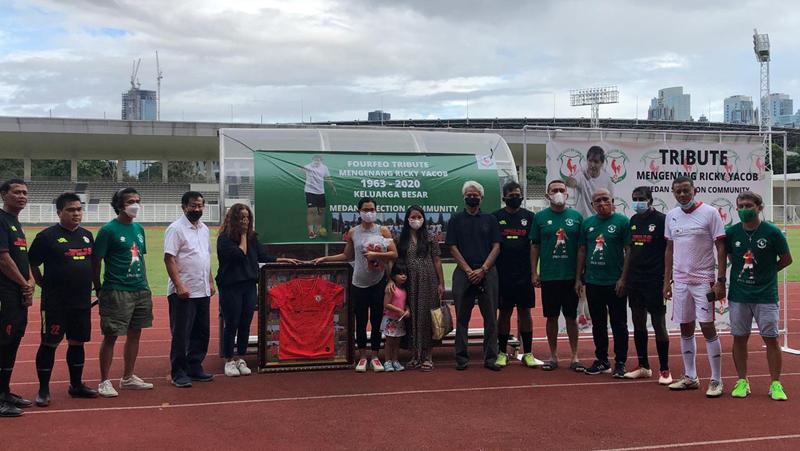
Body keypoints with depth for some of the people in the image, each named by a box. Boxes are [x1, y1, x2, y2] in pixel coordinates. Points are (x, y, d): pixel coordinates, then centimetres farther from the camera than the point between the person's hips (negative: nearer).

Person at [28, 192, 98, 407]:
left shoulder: (87, 235, 10)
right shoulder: (47, 236, -8)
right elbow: (31, 264, -4)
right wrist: (44, 284, -4)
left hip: (82, 301, 6)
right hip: (54, 302, -6)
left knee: (77, 342, 13)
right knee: (49, 343, -1)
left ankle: (76, 385, 25)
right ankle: (43, 390, 8)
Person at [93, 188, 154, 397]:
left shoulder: (139, 229, 12)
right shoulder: (108, 229, -9)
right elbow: (96, 260, -8)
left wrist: (144, 284, 14)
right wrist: (99, 289, -4)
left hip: (140, 291, 7)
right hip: (117, 292, -7)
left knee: (135, 333, 13)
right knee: (111, 336, -2)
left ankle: (128, 378, 26)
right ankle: (104, 381, 8)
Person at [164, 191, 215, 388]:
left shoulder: (204, 229, 14)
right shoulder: (176, 229, -10)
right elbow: (169, 259, -16)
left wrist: (211, 282, 16)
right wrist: (179, 286, -22)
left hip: (203, 291, 8)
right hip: (183, 292, -8)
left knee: (201, 332, 12)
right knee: (181, 334, -2)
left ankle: (195, 368, 21)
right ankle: (178, 372, 5)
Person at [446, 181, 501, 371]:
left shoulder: (490, 220, 11)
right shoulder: (455, 220, 9)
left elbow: (496, 247, 4)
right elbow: (453, 248, 3)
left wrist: (483, 269, -8)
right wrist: (468, 270, -7)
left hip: (487, 273, 1)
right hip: (463, 273, 0)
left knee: (490, 317, 0)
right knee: (462, 318, 2)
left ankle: (490, 357, 6)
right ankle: (461, 357, 8)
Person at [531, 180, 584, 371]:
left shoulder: (576, 217, 3)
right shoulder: (540, 217, 2)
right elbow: (535, 246, 5)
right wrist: (534, 272, 0)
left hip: (571, 276, 0)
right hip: (548, 276, 0)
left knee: (571, 317, 6)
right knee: (551, 317, 7)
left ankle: (574, 357, 14)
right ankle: (553, 356, 18)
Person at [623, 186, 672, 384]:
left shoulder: (661, 220, -8)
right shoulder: (634, 220, 12)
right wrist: (625, 277, 14)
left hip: (654, 281, -7)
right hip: (635, 280, 7)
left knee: (659, 324, -2)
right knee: (638, 323, 12)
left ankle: (664, 370, 6)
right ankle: (643, 366, 22)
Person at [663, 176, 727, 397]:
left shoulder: (710, 213, -7)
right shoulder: (671, 216, 9)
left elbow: (721, 248, -8)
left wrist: (720, 280, -13)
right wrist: (667, 280, 12)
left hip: (703, 280, -5)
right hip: (680, 280, 5)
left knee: (707, 327, -5)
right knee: (685, 329, 10)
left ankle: (716, 380, 2)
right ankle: (690, 377, 19)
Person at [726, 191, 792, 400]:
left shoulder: (772, 232, -8)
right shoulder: (731, 233, -1)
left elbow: (786, 259, 4)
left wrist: (765, 273, 5)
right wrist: (742, 272, 6)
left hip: (766, 295, -2)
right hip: (738, 295, 3)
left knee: (771, 338, 1)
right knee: (739, 338, 7)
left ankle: (775, 384, 9)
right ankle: (742, 381, 17)